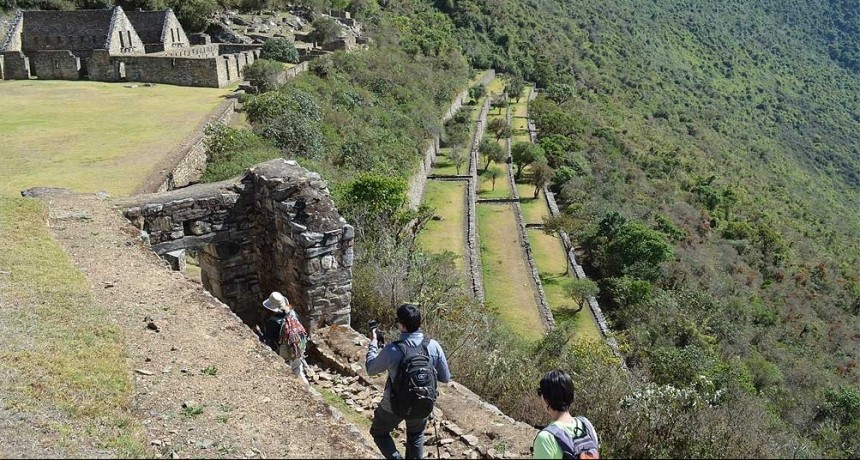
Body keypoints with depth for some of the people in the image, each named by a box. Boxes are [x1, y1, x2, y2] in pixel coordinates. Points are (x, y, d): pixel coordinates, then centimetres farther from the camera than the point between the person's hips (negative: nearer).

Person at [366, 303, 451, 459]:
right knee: (416, 437, 31)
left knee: (379, 432, 24)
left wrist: (373, 343, 7)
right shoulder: (433, 346, -18)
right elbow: (445, 378, -6)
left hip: (395, 406, -3)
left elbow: (371, 369, -6)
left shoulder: (392, 350, -26)